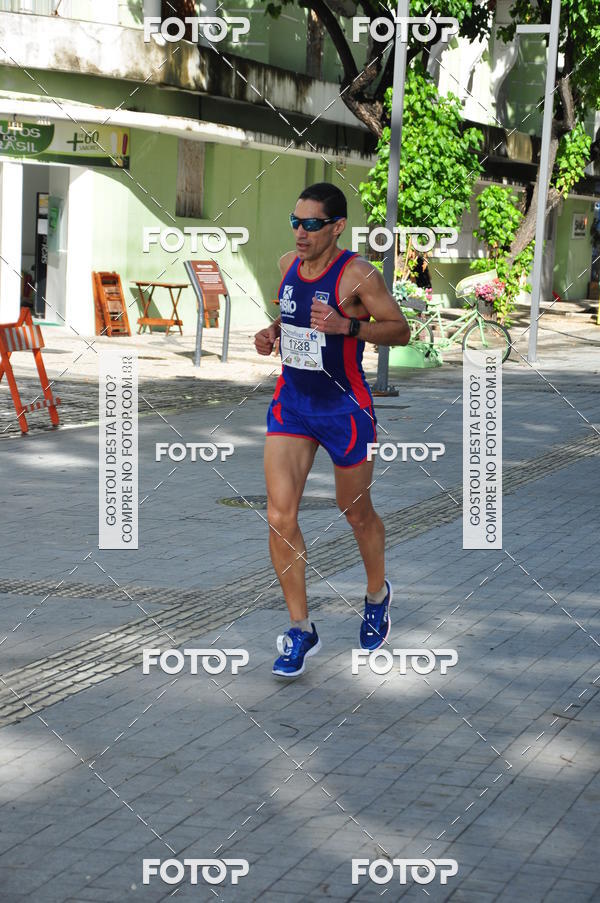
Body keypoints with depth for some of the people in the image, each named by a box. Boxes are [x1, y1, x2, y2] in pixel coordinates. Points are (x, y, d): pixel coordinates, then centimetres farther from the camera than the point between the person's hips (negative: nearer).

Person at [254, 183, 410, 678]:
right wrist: (273, 332, 0)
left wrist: (347, 326, -27)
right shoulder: (288, 264, 3)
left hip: (345, 407, -5)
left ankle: (378, 592, 44)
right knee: (279, 516, -8)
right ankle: (301, 628, 3)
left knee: (357, 513, 13)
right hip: (291, 400, 5)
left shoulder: (358, 274, -17)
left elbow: (400, 330, -13)